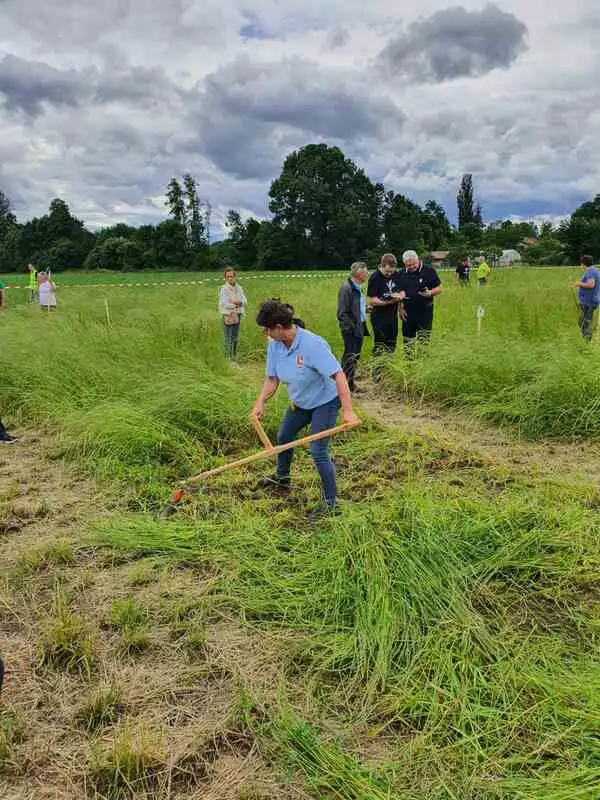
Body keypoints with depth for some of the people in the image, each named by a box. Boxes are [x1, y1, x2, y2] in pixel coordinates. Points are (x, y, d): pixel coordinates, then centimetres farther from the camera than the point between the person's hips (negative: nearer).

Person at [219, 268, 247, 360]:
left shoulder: (238, 288, 7)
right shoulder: (224, 289, -9)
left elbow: (245, 301, 2)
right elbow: (224, 304, -16)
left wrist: (239, 302, -18)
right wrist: (236, 304, -14)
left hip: (237, 315, 6)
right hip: (228, 316, -6)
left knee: (235, 338, 14)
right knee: (228, 339, -3)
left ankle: (234, 357, 25)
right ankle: (228, 357, 4)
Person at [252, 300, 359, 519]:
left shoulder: (312, 344, -34)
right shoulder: (274, 345, -11)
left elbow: (338, 375, -36)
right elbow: (272, 378, -4)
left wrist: (347, 410, -42)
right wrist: (261, 402, -21)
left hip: (325, 402, -8)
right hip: (300, 402, 9)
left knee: (318, 452, -12)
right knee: (283, 437, 25)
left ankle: (330, 502, 6)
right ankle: (282, 478, 52)